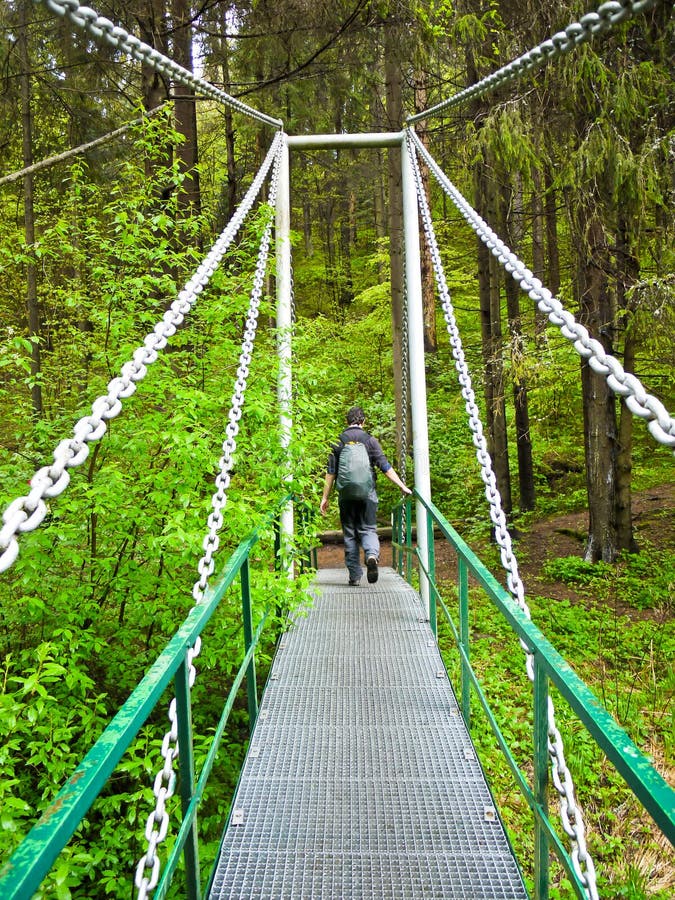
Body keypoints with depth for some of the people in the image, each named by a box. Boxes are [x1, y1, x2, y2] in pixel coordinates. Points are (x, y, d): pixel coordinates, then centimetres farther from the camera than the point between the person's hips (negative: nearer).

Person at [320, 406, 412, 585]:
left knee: (350, 534, 9)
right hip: (367, 493, -1)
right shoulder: (370, 440, 1)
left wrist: (325, 498, 8)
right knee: (368, 529, 6)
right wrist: (402, 487, 2)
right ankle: (372, 555, -24)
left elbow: (331, 472, 3)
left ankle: (354, 575, 9)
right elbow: (385, 467, -3)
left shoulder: (338, 442, 4)